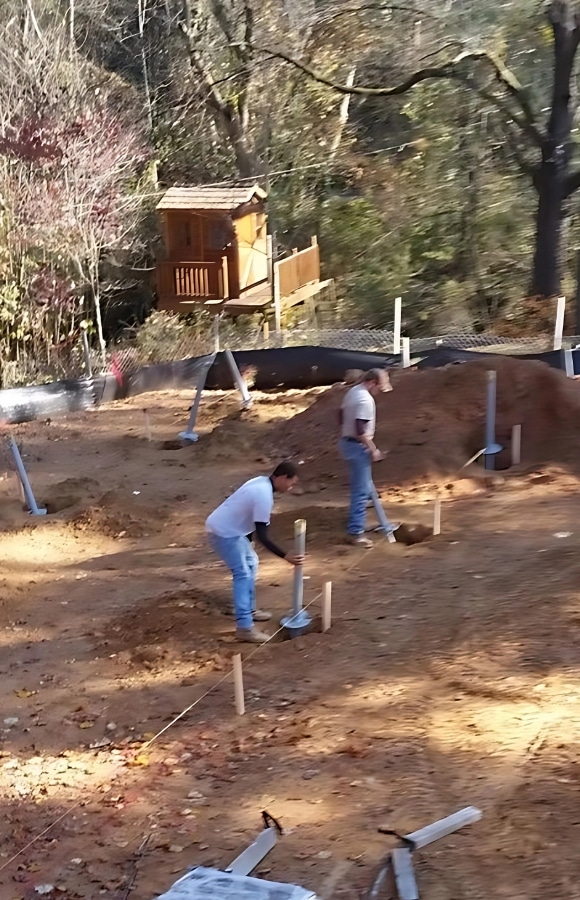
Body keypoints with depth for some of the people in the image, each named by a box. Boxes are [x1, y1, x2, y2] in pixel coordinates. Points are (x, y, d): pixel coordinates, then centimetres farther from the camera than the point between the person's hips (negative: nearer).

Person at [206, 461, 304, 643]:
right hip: (223, 532, -11)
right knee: (243, 574, -13)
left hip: (229, 528, 11)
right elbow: (262, 536, -25)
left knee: (251, 562, 21)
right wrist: (286, 556, -24)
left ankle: (249, 610, 30)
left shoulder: (262, 482, 6)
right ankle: (244, 627, -18)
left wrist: (247, 543, 29)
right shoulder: (264, 495, -25)